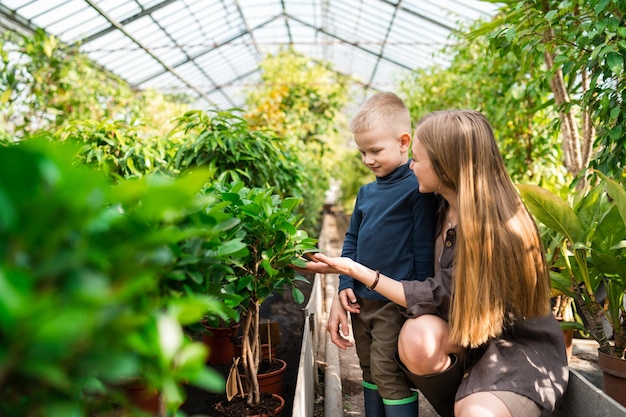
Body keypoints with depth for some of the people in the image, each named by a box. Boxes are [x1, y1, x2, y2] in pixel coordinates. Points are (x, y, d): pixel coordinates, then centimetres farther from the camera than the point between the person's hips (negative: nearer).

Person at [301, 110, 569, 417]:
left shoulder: (498, 229, -26)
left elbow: (437, 296, -23)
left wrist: (355, 270, -20)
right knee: (416, 337, -27)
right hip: (465, 327, 6)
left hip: (520, 342, -5)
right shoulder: (440, 203, -6)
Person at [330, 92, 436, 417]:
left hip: (396, 302, -7)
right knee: (369, 369, 18)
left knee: (388, 372, -3)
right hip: (361, 298, 8)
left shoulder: (416, 188, -12)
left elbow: (424, 248, -13)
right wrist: (346, 284, 6)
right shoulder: (366, 192, 10)